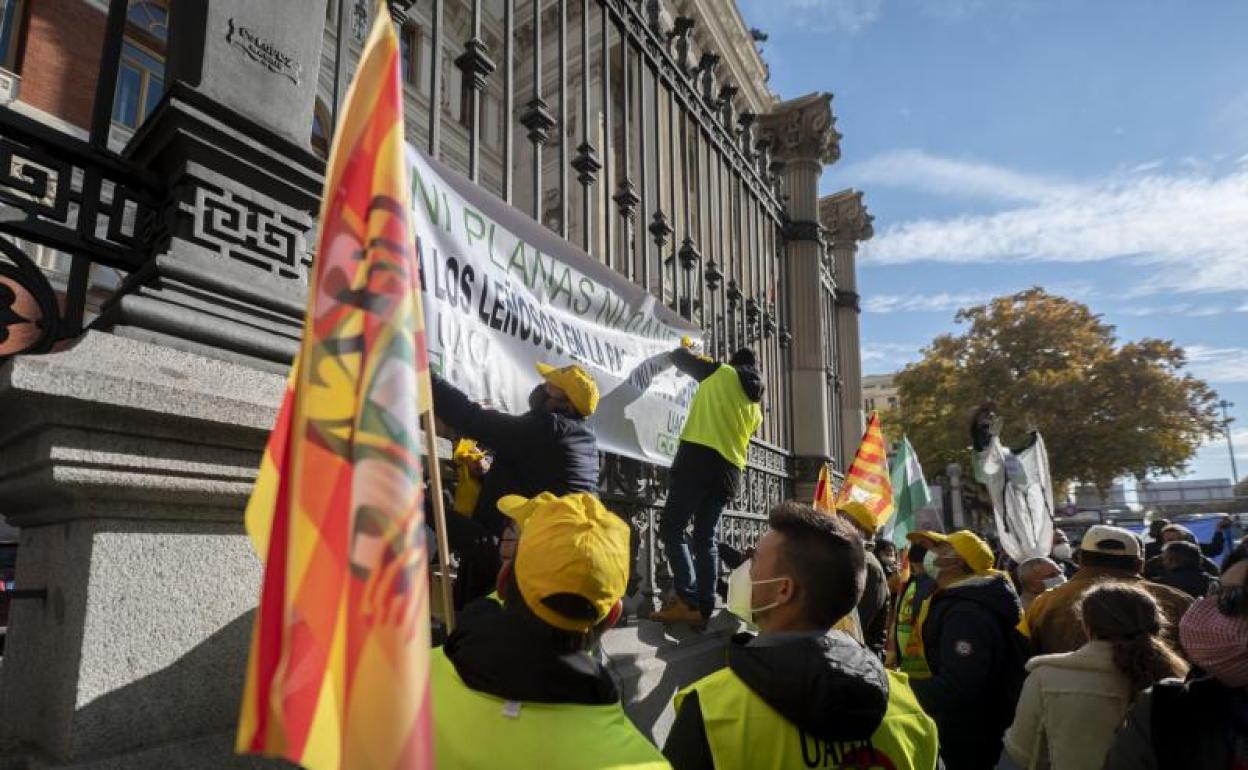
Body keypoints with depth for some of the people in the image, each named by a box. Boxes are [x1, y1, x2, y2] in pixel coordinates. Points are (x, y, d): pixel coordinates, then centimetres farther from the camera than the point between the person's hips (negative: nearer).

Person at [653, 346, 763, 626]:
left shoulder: (721, 373, 10)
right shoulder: (756, 408, 23)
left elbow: (679, 357, 16)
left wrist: (686, 349, 41)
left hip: (699, 458, -6)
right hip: (729, 471, 6)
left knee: (671, 529, -7)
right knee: (706, 539, 10)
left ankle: (687, 599, -20)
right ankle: (705, 608, 2)